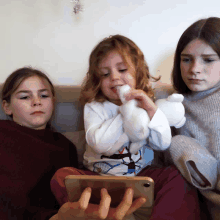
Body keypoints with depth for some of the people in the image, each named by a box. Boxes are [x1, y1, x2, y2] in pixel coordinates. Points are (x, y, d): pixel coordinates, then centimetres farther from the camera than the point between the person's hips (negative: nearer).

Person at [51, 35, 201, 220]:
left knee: (178, 177, -21)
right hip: (100, 178, -1)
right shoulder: (94, 107, -2)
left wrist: (152, 111, -20)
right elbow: (99, 143, -21)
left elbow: (162, 144, -7)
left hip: (140, 175, 2)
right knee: (61, 176, -26)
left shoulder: (144, 105, 4)